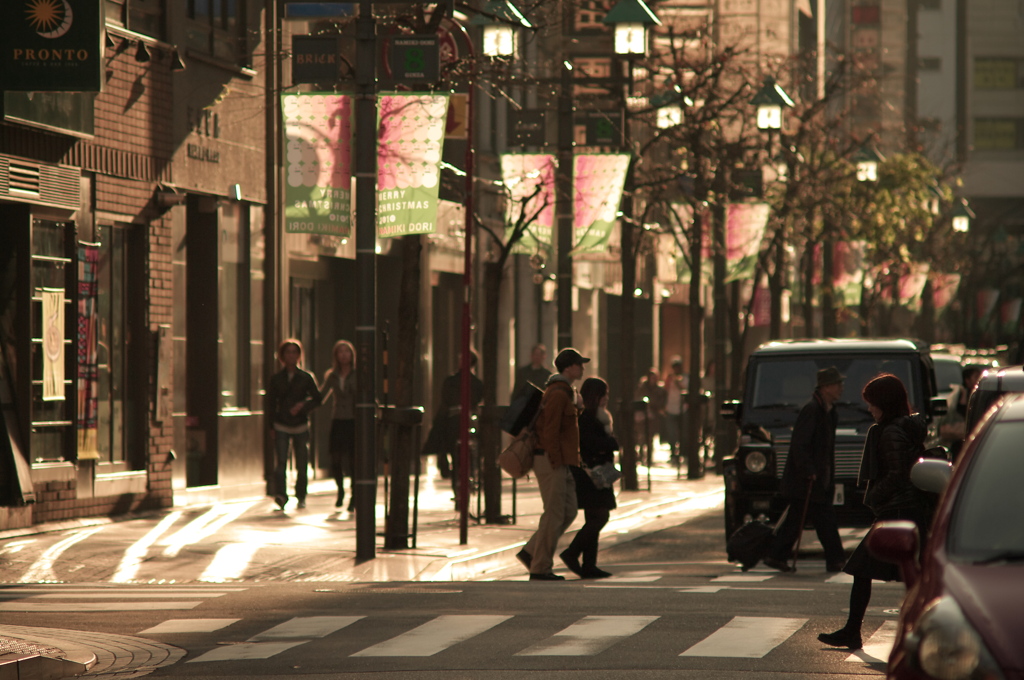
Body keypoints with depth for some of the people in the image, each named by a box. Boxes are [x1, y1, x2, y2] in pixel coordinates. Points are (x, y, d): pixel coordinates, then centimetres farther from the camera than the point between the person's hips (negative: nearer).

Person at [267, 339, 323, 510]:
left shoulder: (306, 378, 6)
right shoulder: (276, 379, 7)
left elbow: (317, 398, 5)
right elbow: (270, 404, 7)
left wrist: (303, 405, -14)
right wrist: (271, 427, -1)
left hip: (301, 426, 1)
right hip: (281, 426, -1)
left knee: (302, 465, 1)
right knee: (281, 461, -17)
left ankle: (301, 497, 14)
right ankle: (280, 494, -26)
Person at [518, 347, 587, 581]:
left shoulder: (564, 392, 19)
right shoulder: (558, 393, -14)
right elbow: (550, 431, -20)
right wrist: (556, 463, -19)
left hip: (561, 463, 10)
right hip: (551, 461, -10)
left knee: (569, 512, 10)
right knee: (554, 514, -6)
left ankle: (530, 552, 13)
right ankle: (540, 568, -2)